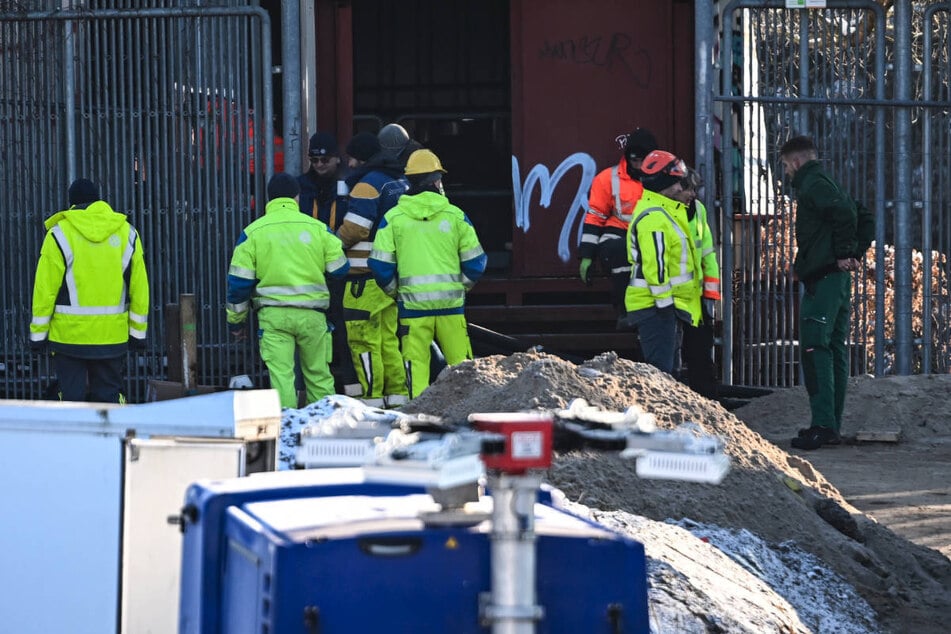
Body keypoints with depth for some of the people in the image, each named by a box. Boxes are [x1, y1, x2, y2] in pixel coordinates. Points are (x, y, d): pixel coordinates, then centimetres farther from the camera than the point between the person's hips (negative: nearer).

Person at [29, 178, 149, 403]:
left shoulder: (59, 235, -4)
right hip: (112, 336, 2)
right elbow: (139, 287, 5)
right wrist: (138, 331, 12)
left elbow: (45, 288, -6)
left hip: (69, 336, -2)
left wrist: (38, 332, 1)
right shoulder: (126, 233, 4)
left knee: (72, 397, 3)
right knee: (109, 397, 8)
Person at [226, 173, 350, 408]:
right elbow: (339, 268, 8)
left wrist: (236, 320, 10)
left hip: (273, 315, -1)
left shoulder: (253, 232, 1)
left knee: (281, 374, -4)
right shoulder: (318, 228, 3)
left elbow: (239, 281, 0)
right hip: (312, 314, 1)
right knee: (318, 375, 12)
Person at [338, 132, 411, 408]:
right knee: (389, 337, 14)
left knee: (363, 337, -5)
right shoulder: (401, 182, 16)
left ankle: (372, 397, -7)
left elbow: (354, 229, -17)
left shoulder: (367, 184, -12)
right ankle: (398, 393, 13)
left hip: (368, 276, -9)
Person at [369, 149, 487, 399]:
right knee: (461, 362, 6)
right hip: (450, 303, 0)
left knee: (416, 363, 4)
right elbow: (475, 262, 3)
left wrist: (394, 290, 15)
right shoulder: (455, 215, 1)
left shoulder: (393, 217, 0)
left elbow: (380, 265, -1)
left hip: (412, 302, 0)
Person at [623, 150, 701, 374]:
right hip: (656, 305, -11)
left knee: (663, 366, 13)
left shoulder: (657, 212, 20)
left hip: (663, 305, 11)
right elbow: (654, 263, -23)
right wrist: (665, 302, -22)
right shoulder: (654, 217, -16)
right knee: (660, 367, -13)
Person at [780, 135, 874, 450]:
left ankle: (823, 426, -18)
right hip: (839, 281, 10)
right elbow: (866, 221, 25)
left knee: (815, 351, -12)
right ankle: (832, 426, 14)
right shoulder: (827, 184, 21)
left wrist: (844, 252, -17)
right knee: (835, 351, 11)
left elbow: (844, 213, -26)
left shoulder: (812, 186, -9)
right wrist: (857, 254, 14)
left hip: (821, 280, -10)